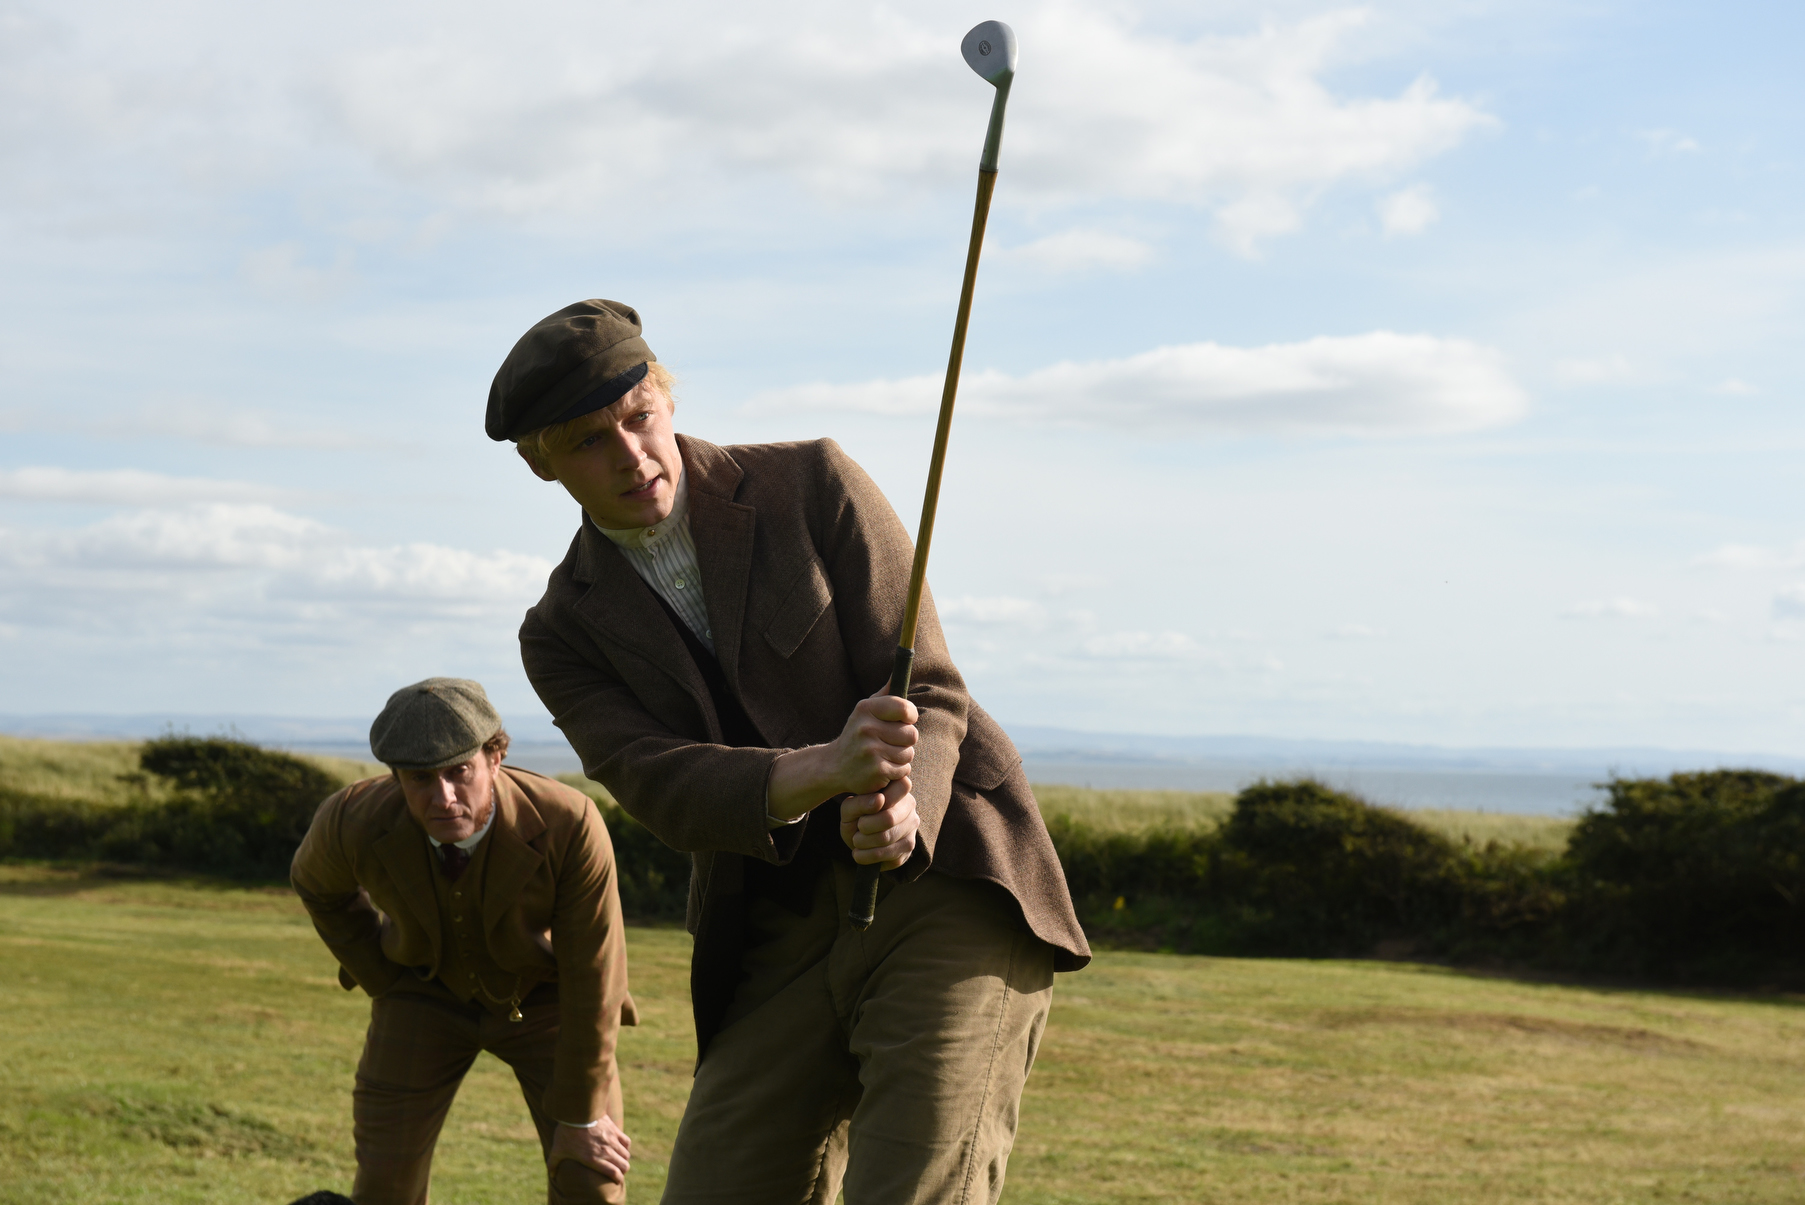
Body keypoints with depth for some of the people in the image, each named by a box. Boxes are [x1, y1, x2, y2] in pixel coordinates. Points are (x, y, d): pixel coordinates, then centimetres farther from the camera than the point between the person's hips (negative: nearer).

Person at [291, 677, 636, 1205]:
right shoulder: (353, 821, -31)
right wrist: (389, 988, -3)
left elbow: (593, 981, -26)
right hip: (430, 988, 2)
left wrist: (579, 1117, -18)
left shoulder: (569, 825, -38)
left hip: (544, 991, -1)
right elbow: (318, 881, -4)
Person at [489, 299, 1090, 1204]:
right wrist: (826, 772, -36)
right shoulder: (564, 637, 4)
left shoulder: (812, 486, -3)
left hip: (947, 886, -4)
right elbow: (666, 792, -14)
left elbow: (926, 693, -8)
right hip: (783, 954, 4)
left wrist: (900, 811, -33)